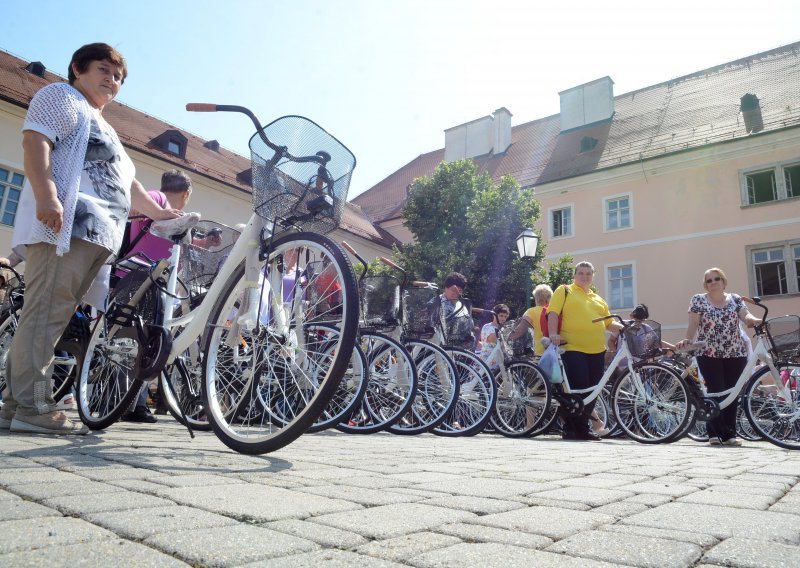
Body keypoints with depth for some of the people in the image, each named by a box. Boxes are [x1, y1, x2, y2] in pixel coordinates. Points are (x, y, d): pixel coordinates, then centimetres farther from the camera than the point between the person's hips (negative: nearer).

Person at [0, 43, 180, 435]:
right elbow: (35, 142, -7)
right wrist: (47, 195, -22)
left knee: (53, 316, 3)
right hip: (65, 224, -9)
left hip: (95, 235, 9)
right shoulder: (61, 96, 11)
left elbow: (128, 184, 37)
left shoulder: (103, 127, 37)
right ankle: (32, 406, -17)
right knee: (45, 312, -15)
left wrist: (162, 214, 32)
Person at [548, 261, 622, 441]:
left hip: (597, 351, 6)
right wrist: (553, 334, -17)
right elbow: (553, 313, -4)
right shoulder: (564, 291, 7)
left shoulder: (599, 299, 23)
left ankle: (583, 428, 21)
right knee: (577, 389, -9)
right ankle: (569, 429, 5)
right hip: (573, 349, -6)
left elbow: (609, 323, 25)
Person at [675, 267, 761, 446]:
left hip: (735, 353, 3)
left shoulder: (735, 299, 12)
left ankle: (715, 433, 11)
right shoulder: (698, 300, 4)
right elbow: (693, 323, -2)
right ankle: (728, 434, 2)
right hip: (709, 354, -3)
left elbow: (746, 315, -4)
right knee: (716, 393, -7)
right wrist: (687, 340, -18)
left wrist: (754, 320, -27)